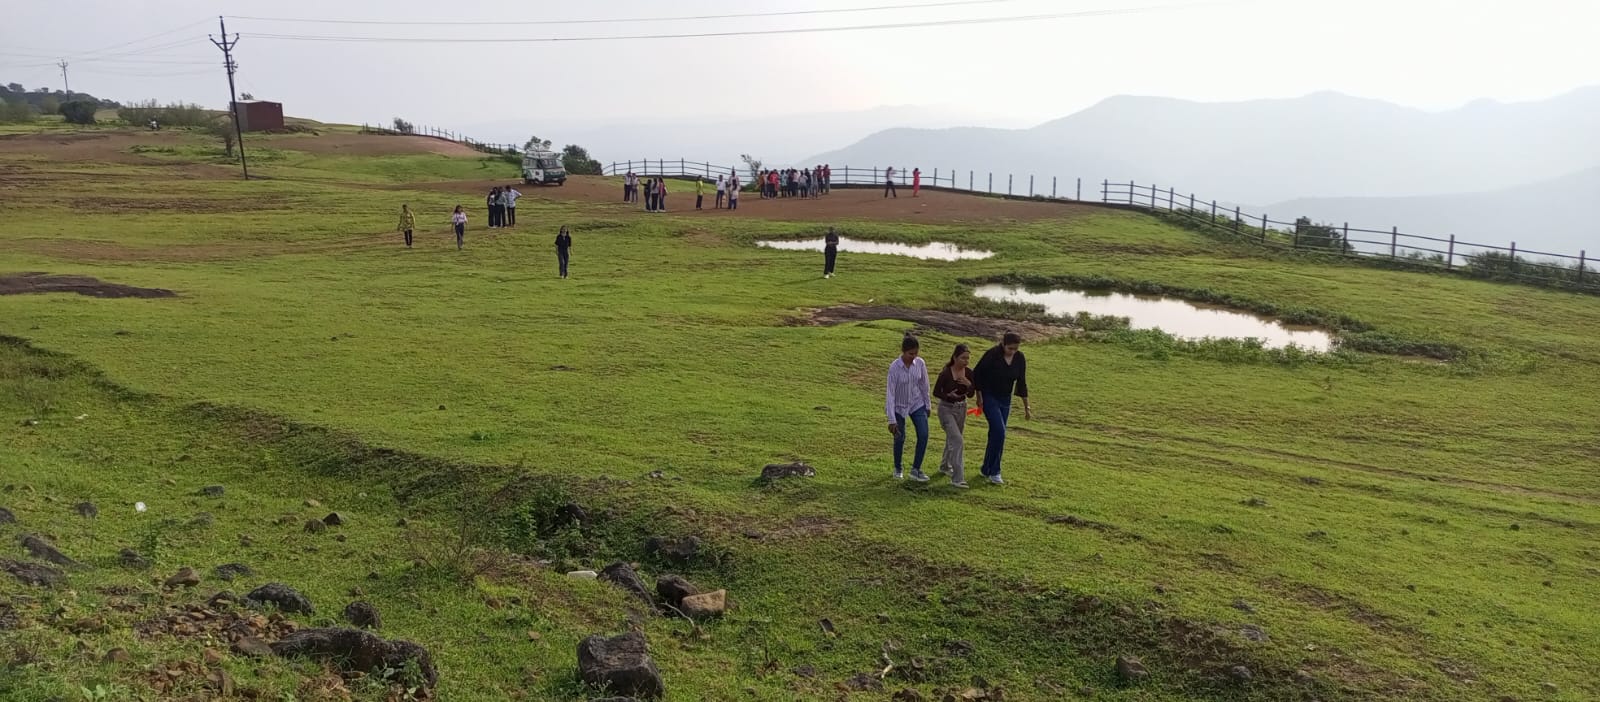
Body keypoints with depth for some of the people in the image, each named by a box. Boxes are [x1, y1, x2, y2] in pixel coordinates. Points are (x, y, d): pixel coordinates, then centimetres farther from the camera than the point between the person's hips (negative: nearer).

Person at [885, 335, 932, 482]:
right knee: (900, 438, 4)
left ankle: (916, 469, 5)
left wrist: (927, 405, 8)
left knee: (923, 435, -8)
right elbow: (890, 393, -23)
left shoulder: (920, 363, -12)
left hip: (917, 404, 3)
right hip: (899, 406, -3)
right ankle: (898, 468, 29)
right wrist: (892, 420, -24)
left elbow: (924, 385, 1)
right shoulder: (894, 367, -23)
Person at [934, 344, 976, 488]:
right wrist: (948, 395, -28)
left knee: (952, 439, 23)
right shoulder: (945, 373, -21)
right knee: (957, 441, -18)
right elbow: (936, 392, -11)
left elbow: (971, 395, 0)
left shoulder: (969, 373, -6)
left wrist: (969, 385, -20)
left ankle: (945, 466, 47)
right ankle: (957, 478, -17)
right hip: (946, 408, -6)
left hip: (961, 408, 6)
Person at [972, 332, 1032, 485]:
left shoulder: (1020, 359, -4)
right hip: (989, 398, -5)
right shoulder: (992, 355, -19)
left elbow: (1021, 383, 5)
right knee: (999, 432, -15)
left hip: (1005, 400, 5)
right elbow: (977, 374, -9)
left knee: (995, 434, 8)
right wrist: (979, 396, -8)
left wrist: (1026, 406, 7)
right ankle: (994, 472, -7)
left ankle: (987, 470, 20)